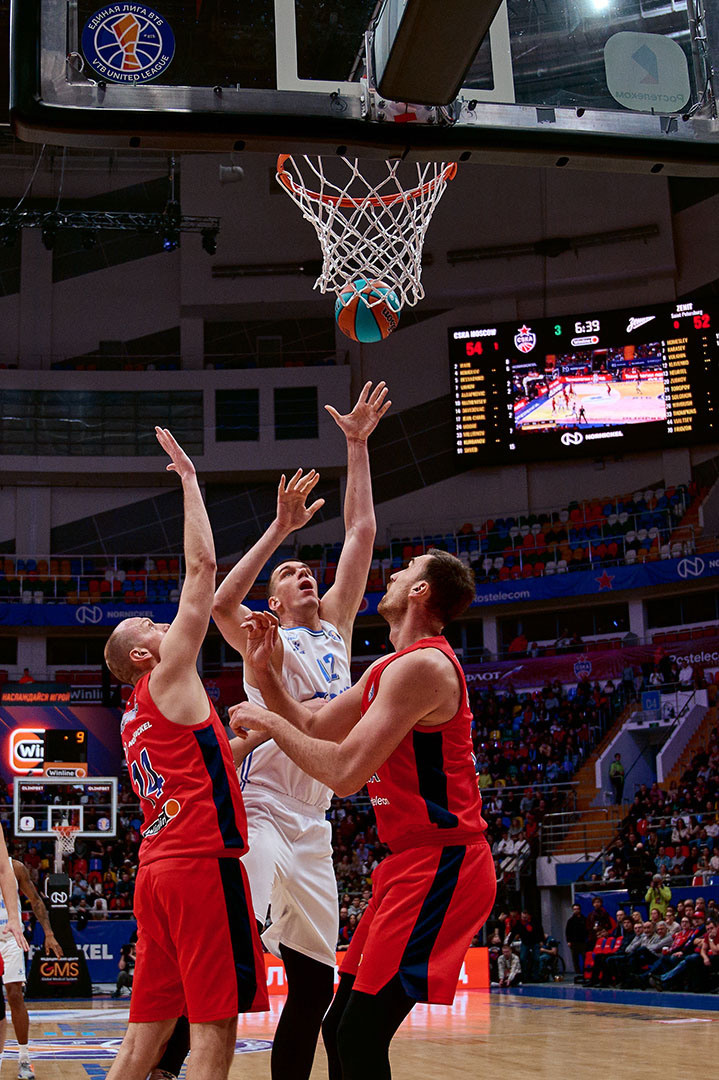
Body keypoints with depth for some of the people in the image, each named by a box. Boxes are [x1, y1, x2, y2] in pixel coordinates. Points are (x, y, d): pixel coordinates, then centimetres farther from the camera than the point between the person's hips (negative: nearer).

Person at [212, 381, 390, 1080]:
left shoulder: (335, 627, 17)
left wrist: (357, 446, 8)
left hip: (311, 826, 7)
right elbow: (220, 604, -21)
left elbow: (361, 533, 12)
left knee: (314, 984, 10)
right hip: (258, 814, -7)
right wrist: (279, 529, -24)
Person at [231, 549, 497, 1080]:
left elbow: (343, 772, -21)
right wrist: (265, 668, 12)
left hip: (440, 865, -10)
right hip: (413, 861, 10)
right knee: (340, 1028, 14)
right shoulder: (389, 668, 17)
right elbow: (313, 727, 24)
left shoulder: (421, 665, -16)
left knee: (360, 1037, -13)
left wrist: (268, 721, -8)